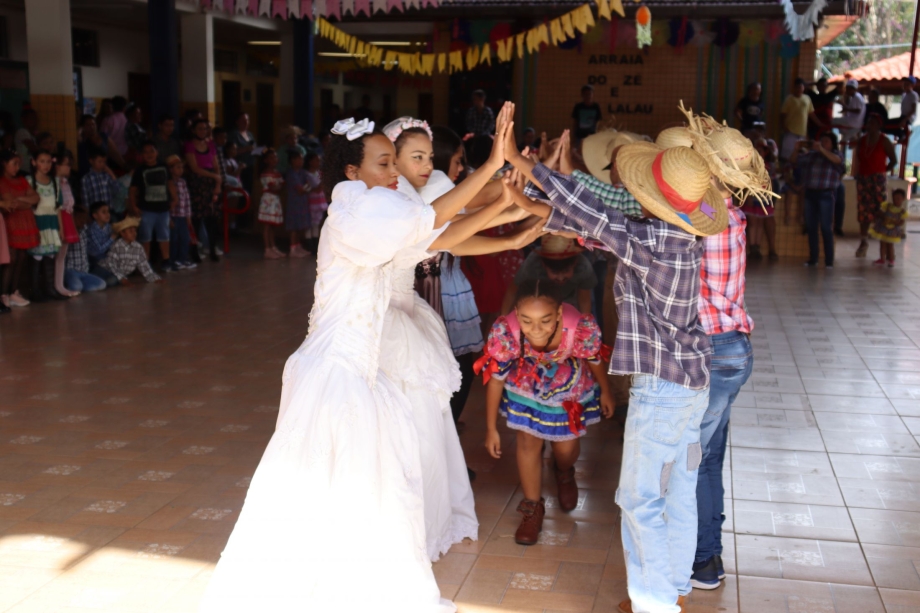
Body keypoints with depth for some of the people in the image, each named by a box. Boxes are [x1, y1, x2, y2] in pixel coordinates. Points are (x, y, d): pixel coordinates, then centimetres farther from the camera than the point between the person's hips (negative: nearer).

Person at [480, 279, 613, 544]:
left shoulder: (582, 329, -41)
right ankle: (533, 507, 29)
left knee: (566, 447, 10)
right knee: (528, 442, 3)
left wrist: (605, 393, 4)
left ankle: (564, 474, 48)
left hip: (570, 387, 0)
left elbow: (595, 360, -16)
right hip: (526, 386, 0)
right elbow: (495, 378, -21)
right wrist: (491, 428, -10)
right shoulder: (505, 332, -39)